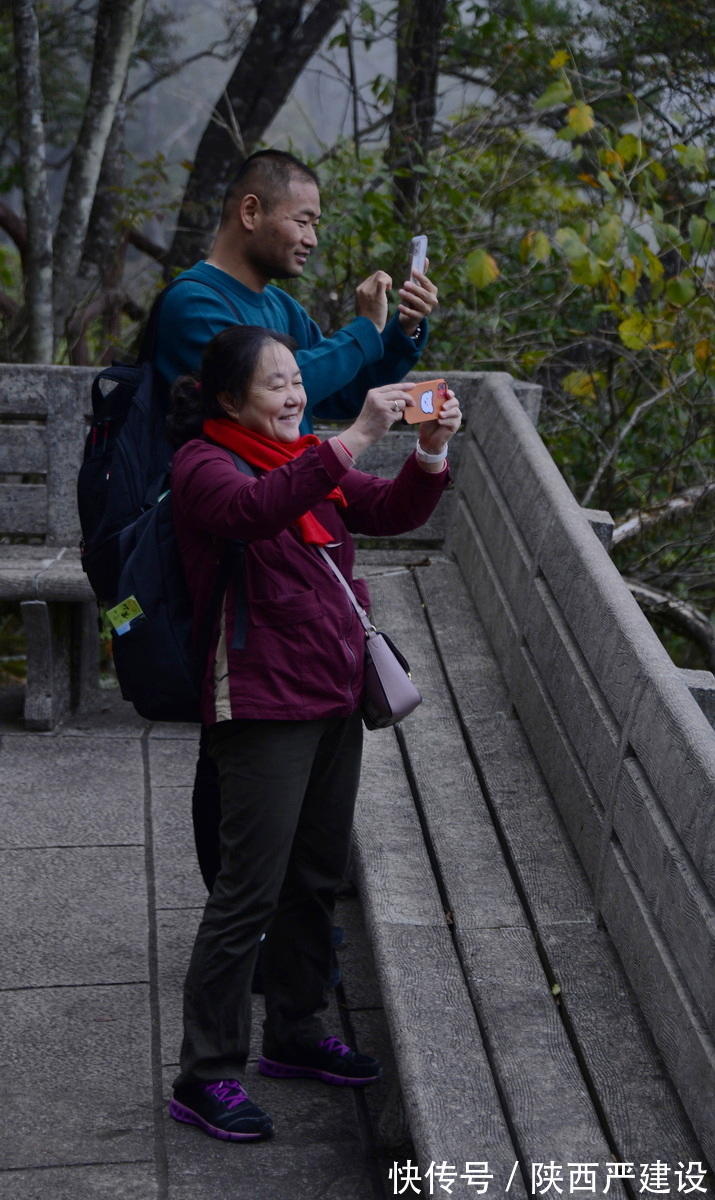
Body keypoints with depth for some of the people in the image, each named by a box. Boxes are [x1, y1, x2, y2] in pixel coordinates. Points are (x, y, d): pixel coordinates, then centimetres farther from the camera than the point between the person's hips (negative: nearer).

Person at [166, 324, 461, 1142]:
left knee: (317, 877, 16)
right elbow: (253, 510, -32)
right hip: (262, 706, -8)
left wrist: (430, 453, -11)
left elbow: (393, 513, 8)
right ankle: (204, 1078, 3)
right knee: (249, 891, -6)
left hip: (334, 697, 8)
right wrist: (354, 439, -36)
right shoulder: (203, 462, -9)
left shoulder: (308, 458, 15)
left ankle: (295, 1035, 32)